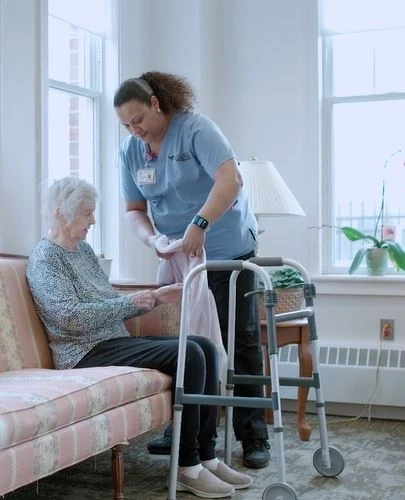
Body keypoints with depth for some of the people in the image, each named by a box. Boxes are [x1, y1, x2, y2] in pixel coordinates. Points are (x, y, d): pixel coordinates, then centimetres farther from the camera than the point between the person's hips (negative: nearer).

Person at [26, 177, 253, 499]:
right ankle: (188, 467, -17)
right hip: (87, 352, -9)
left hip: (114, 341, 9)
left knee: (205, 347, -7)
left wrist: (156, 297, 7)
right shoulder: (44, 258, -8)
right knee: (188, 353, -23)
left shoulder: (83, 249, 19)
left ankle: (207, 456, -7)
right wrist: (130, 303, -16)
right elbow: (71, 317, -21)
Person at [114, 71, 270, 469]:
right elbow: (133, 209, 4)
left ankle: (253, 435, 6)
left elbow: (230, 179, -27)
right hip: (178, 258, 5)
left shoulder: (195, 128, -16)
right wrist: (152, 239, -16)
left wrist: (198, 225, -37)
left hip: (228, 252, -5)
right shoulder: (129, 150, 2)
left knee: (241, 342, -1)